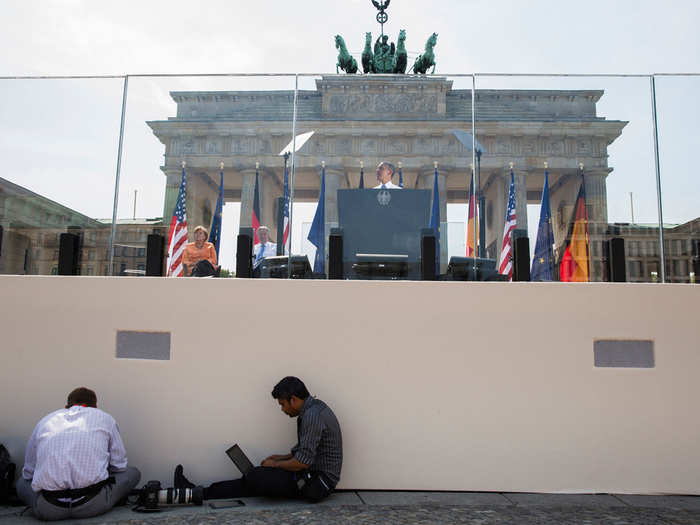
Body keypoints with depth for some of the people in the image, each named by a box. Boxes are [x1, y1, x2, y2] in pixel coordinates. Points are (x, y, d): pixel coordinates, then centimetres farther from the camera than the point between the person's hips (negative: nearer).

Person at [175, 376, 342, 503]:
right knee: (254, 478, 4)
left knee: (257, 477, -15)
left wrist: (275, 464, -7)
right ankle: (200, 492, 8)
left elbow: (302, 462, -23)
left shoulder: (313, 416, -23)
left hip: (316, 484, -9)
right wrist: (282, 458, 16)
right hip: (313, 473, 10)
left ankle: (200, 494, -1)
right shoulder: (314, 407, 10)